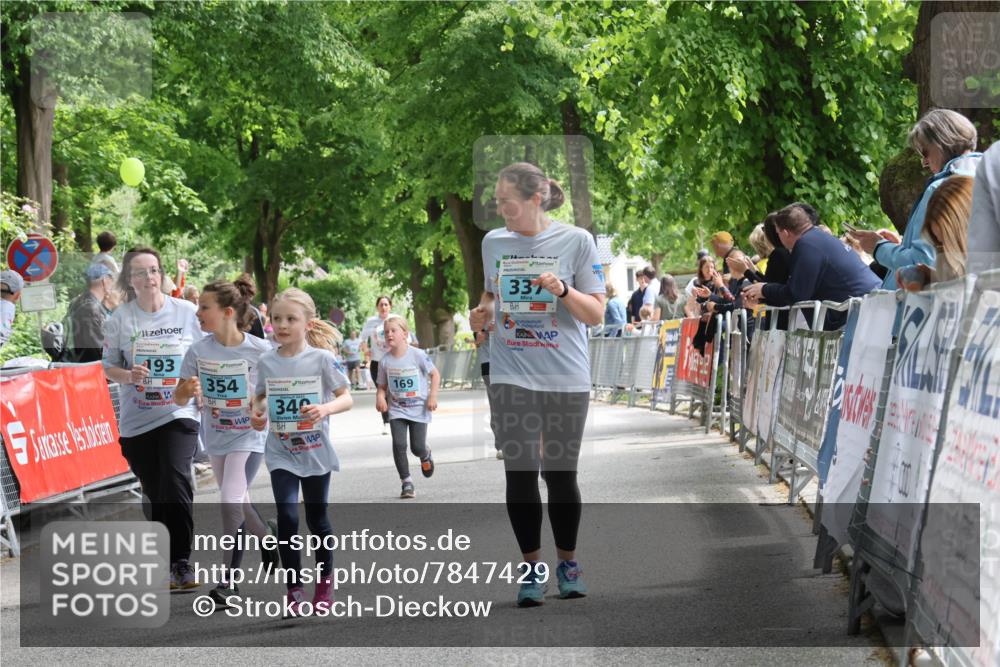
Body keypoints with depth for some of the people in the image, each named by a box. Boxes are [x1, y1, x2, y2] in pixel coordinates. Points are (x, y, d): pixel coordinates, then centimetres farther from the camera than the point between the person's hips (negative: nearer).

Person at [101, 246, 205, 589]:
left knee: (175, 481, -20)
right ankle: (166, 566, 23)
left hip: (179, 414, -2)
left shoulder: (187, 312, 0)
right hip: (137, 419, 2)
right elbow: (108, 367, 6)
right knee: (155, 494, 8)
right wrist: (129, 375, -14)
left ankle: (181, 563, -11)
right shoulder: (120, 319, 1)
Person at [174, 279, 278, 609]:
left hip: (247, 437, -5)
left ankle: (228, 582, -9)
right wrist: (187, 390, -26)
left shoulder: (260, 351, -16)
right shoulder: (199, 351, -7)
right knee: (237, 502, 19)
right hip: (215, 438, 5)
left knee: (231, 502, -17)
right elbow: (179, 399, -4)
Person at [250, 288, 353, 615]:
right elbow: (261, 396, 15)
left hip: (315, 451, -1)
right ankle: (294, 588, -4)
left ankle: (325, 581, 31)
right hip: (281, 453, 1)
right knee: (287, 517, -14)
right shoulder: (266, 361, 0)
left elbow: (347, 398, -6)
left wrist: (327, 408, -25)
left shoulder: (321, 358, -8)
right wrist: (256, 413, -6)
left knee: (317, 519, 11)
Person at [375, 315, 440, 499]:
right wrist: (380, 396, -16)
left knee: (417, 447, 0)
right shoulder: (385, 361, -4)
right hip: (396, 410, 2)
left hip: (418, 408, -2)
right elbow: (382, 385, 6)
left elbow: (435, 374, -2)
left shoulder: (418, 355, -11)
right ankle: (406, 482, -1)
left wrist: (433, 396, -11)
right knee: (399, 444, -14)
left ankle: (425, 456, 39)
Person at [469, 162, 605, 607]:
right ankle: (532, 567, 11)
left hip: (566, 377, -2)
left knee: (560, 471, 5)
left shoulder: (576, 241, -4)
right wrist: (484, 313, -1)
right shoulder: (494, 242, 6)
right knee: (520, 471, -2)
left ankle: (567, 562, 22)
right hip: (511, 375, 2)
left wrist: (563, 290, -20)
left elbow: (596, 314, -3)